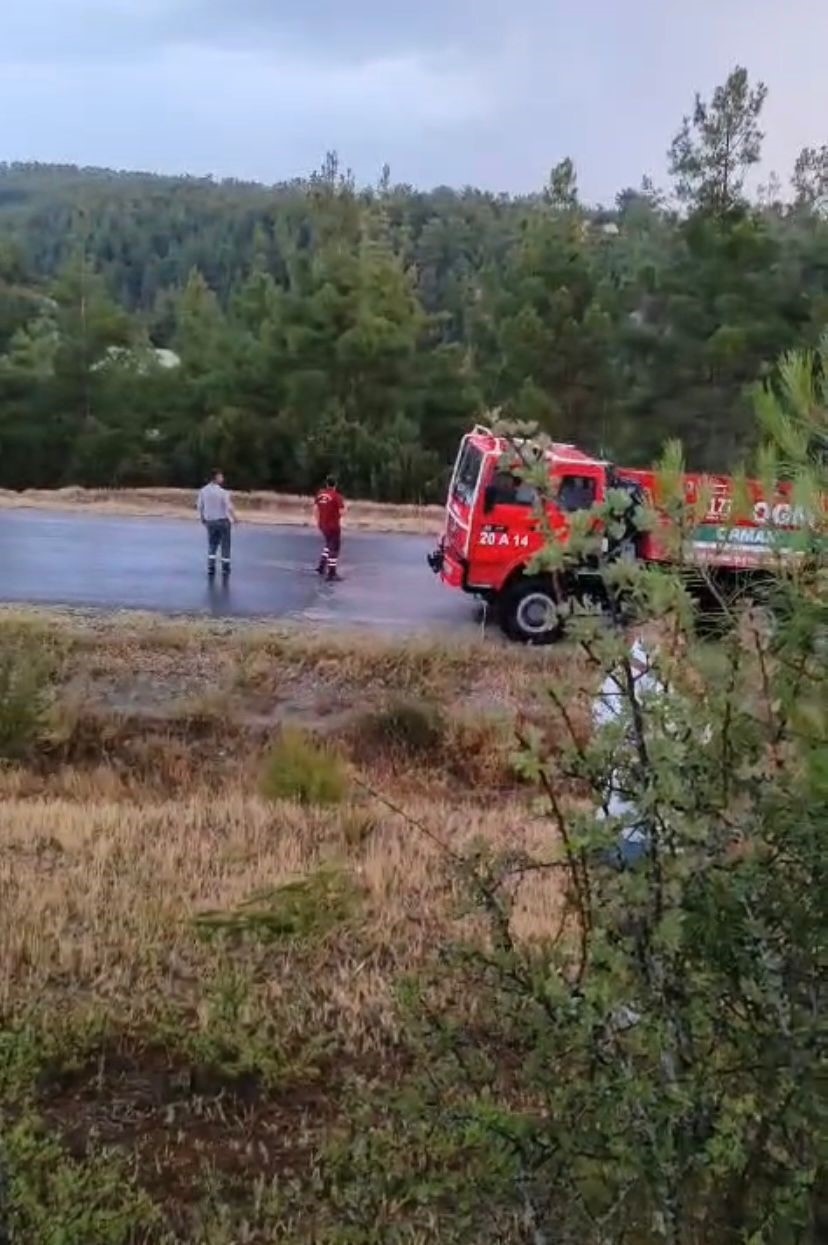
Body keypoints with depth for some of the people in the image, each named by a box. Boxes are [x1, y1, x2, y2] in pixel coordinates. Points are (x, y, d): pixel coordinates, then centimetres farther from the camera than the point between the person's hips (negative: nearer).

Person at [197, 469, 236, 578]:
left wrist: (202, 519, 15)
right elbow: (229, 507, -15)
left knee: (212, 545, 16)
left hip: (210, 521, 4)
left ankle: (211, 567, 8)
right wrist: (234, 519, -1)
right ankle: (225, 568, 14)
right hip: (223, 520, -4)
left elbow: (200, 506, 1)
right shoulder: (223, 492, -16)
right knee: (225, 545, 9)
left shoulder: (203, 491, -4)